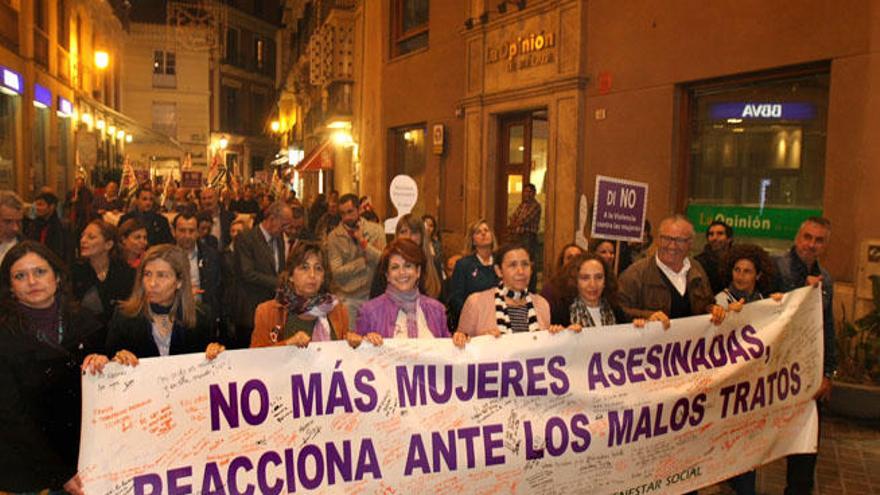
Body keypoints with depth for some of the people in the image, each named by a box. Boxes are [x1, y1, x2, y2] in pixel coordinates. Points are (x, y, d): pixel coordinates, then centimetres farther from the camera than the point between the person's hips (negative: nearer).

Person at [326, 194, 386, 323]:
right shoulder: (333, 236, -3)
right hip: (346, 298, -1)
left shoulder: (376, 230, 0)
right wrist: (366, 260, -12)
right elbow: (337, 271, -12)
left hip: (372, 294, 1)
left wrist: (363, 242, -15)